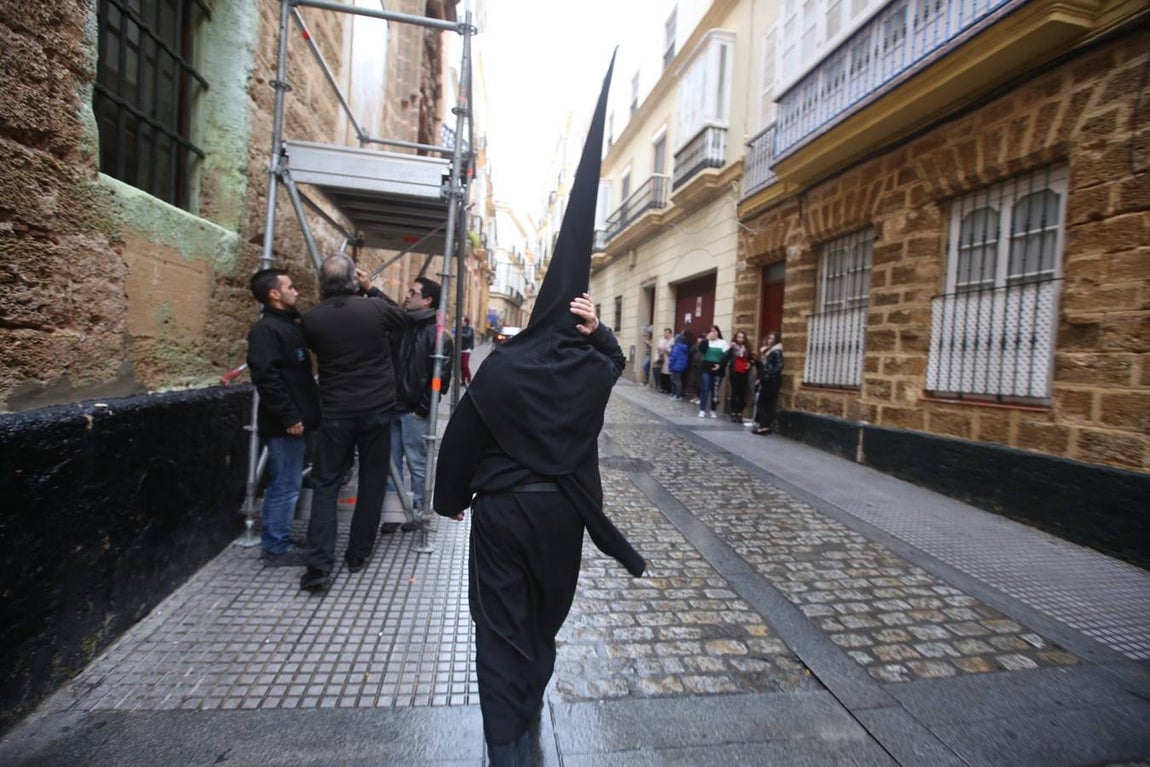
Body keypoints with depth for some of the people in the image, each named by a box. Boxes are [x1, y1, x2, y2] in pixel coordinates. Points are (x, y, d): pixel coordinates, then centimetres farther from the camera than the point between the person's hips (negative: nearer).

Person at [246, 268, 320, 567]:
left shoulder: (289, 325, 17)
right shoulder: (265, 329, -14)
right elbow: (266, 378, -22)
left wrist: (301, 414, 19)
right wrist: (288, 417, -21)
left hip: (296, 421, 10)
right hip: (284, 425, -10)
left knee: (285, 486, 17)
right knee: (285, 487, -1)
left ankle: (276, 543, 28)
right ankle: (276, 548, 11)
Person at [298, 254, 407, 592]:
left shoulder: (312, 318, -4)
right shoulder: (373, 308, -9)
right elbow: (402, 317, 12)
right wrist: (371, 289, 14)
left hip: (335, 413, 1)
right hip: (376, 409, 0)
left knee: (325, 485, 9)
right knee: (372, 482, 12)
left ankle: (319, 565, 3)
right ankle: (357, 555, 21)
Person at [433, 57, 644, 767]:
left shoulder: (502, 365, -14)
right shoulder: (594, 368, -9)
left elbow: (461, 437, -7)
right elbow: (617, 358, 16)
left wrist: (452, 498, 8)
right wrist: (598, 330, -5)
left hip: (501, 508, -3)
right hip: (561, 509, 3)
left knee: (502, 624, 11)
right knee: (547, 616, 25)